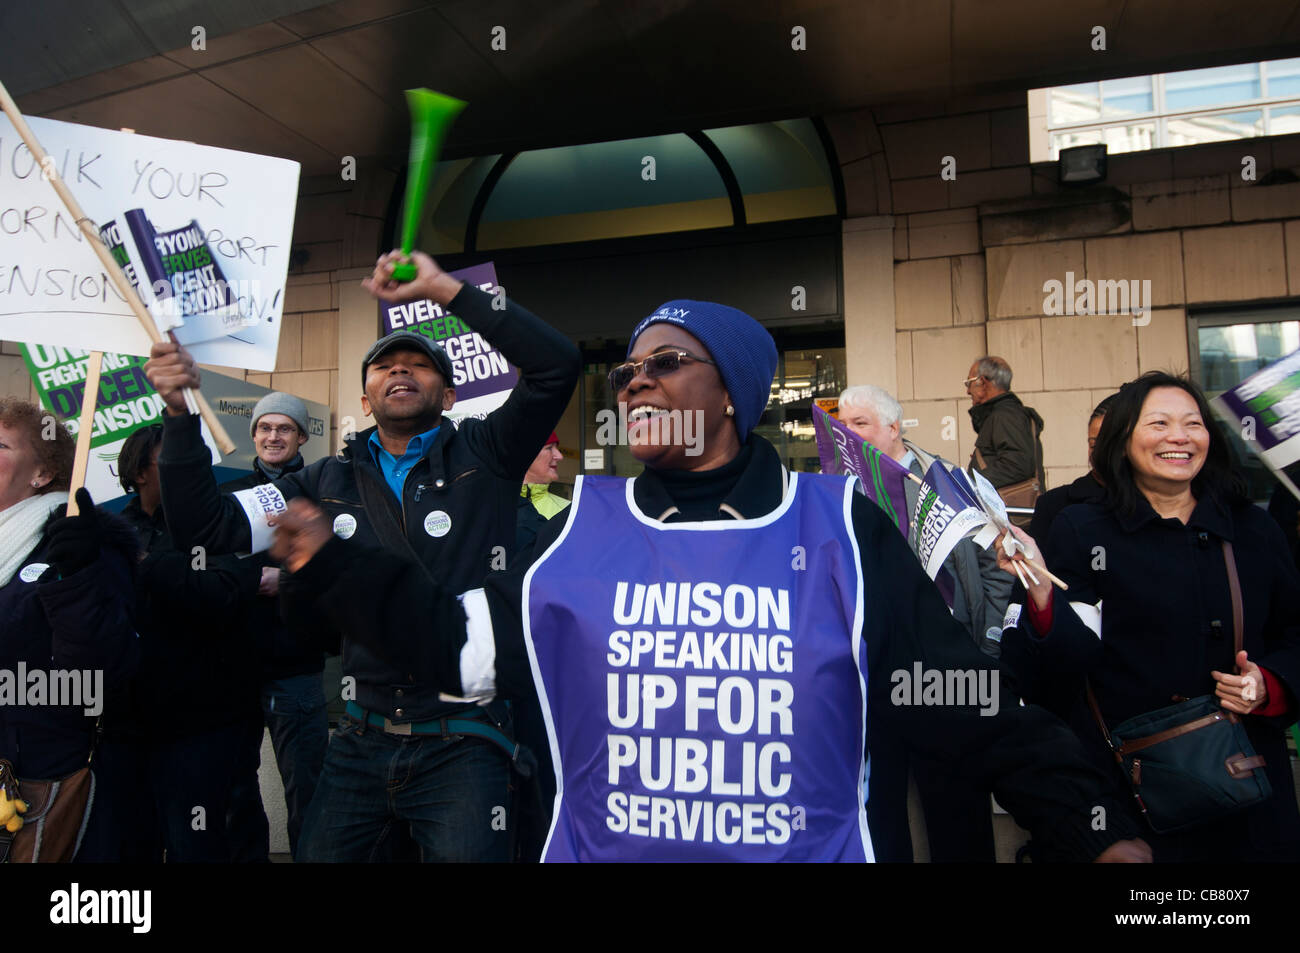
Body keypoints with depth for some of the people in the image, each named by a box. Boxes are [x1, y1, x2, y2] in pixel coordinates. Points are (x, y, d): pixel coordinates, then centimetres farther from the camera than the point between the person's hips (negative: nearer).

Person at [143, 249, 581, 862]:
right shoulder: (330, 482, 10)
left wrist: (445, 289, -15)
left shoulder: (481, 458, -1)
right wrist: (180, 413, -6)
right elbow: (207, 524, 7)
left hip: (461, 744, -3)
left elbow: (556, 365, -13)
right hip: (361, 740, 4)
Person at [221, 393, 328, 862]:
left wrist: (287, 579, -17)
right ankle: (245, 855, 31)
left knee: (304, 788, 1)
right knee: (235, 785, 15)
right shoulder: (229, 494, 10)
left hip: (295, 668, -3)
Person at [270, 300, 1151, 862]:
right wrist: (333, 569, 3)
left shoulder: (840, 527, -5)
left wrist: (1091, 824, -6)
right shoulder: (581, 527, 0)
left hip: (813, 851, -1)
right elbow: (468, 643, 5)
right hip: (596, 849, 2)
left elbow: (965, 701, -4)